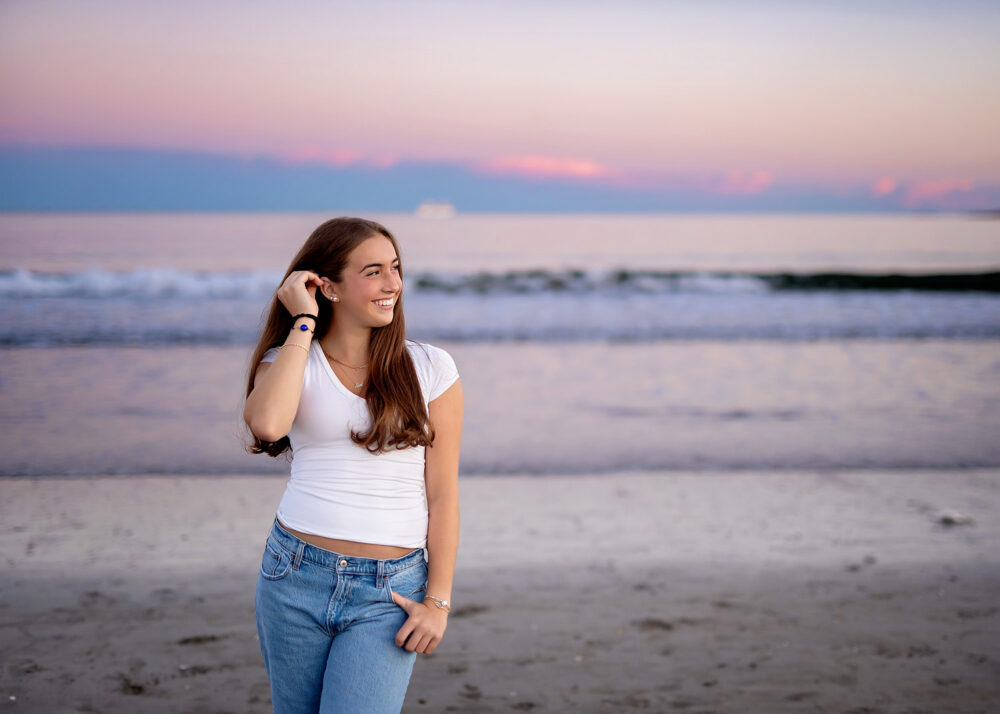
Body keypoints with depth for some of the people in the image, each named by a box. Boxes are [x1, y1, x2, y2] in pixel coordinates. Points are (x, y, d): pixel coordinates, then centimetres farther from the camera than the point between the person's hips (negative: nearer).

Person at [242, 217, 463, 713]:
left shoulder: (430, 368, 1)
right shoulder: (290, 360, 2)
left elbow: (442, 494, 1)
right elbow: (267, 424, -22)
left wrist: (438, 600, -4)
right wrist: (303, 323, -11)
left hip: (388, 595, -1)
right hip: (297, 577, 2)